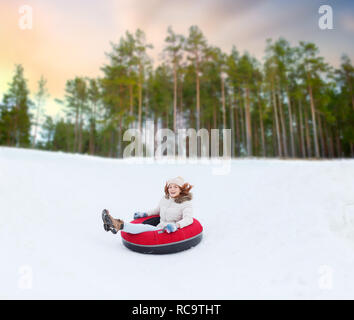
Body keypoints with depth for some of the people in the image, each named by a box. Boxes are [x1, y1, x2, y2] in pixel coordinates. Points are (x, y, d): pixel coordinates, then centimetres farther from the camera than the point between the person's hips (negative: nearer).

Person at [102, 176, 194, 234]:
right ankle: (115, 225, -36)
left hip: (171, 233, -6)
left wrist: (176, 225, -40)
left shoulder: (186, 203, -6)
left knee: (147, 228, -30)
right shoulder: (164, 199, 14)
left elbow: (188, 219, -22)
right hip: (160, 228, 6)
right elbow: (157, 210, 33)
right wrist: (144, 214, 22)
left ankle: (120, 225, -43)